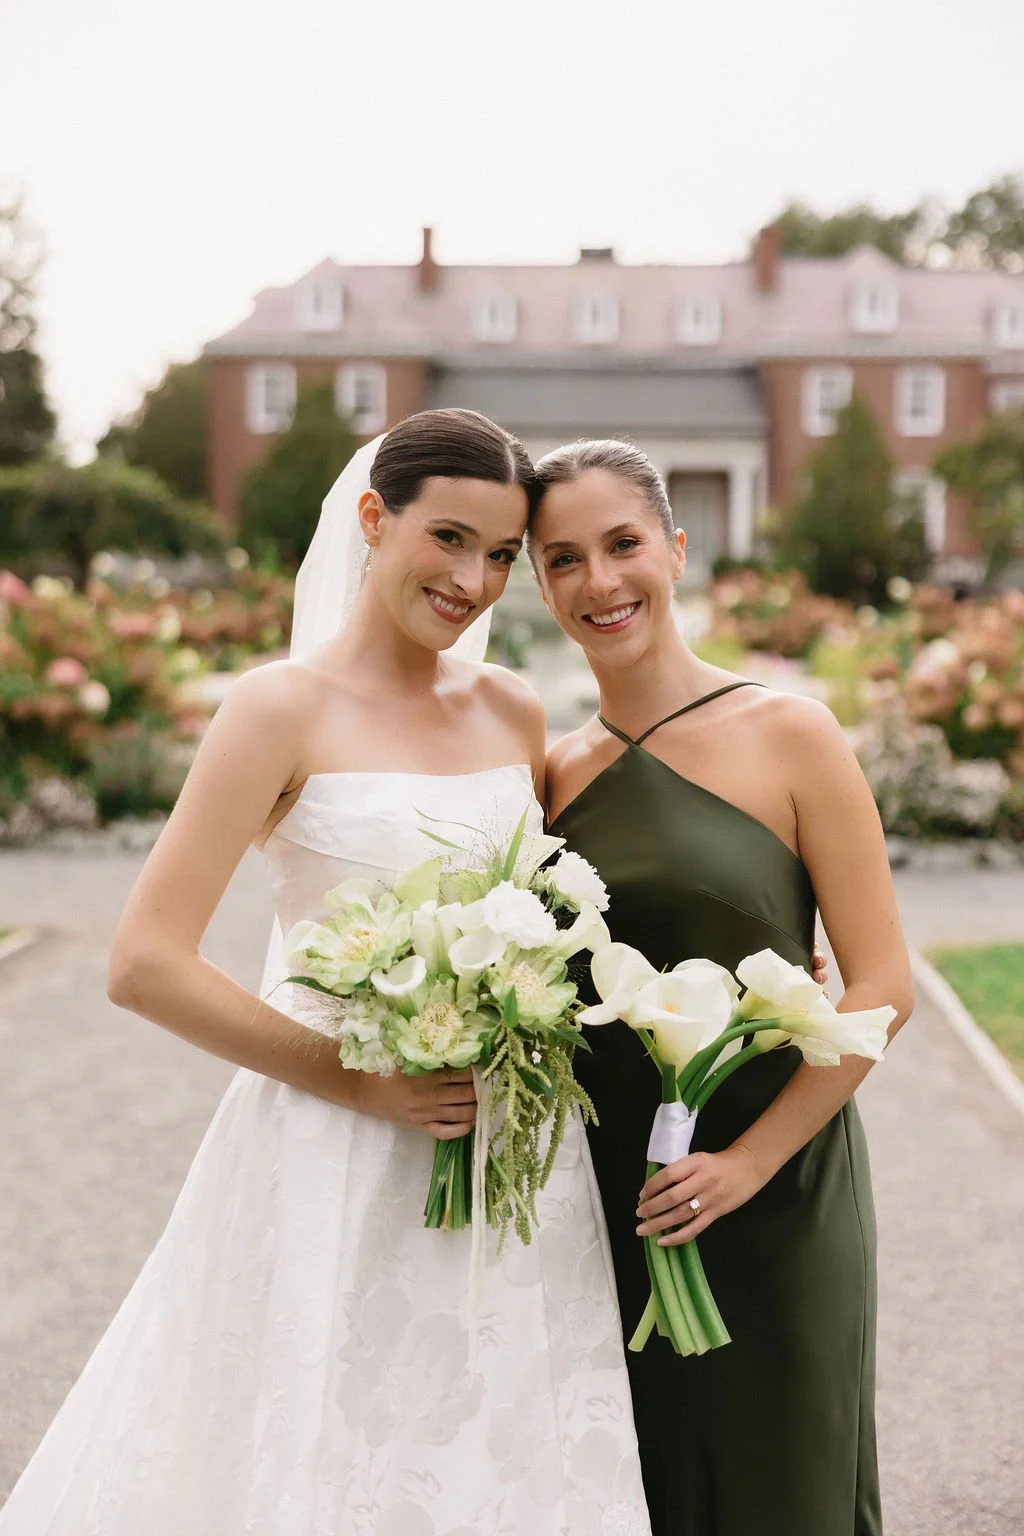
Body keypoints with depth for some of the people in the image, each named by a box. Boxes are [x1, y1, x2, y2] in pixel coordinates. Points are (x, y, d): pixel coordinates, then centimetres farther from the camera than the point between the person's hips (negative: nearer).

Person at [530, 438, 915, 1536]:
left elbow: (882, 986, -9)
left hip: (770, 1205, -3)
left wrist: (750, 1158, -15)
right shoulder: (553, 771, 5)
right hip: (601, 1205, 3)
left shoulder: (787, 736, -7)